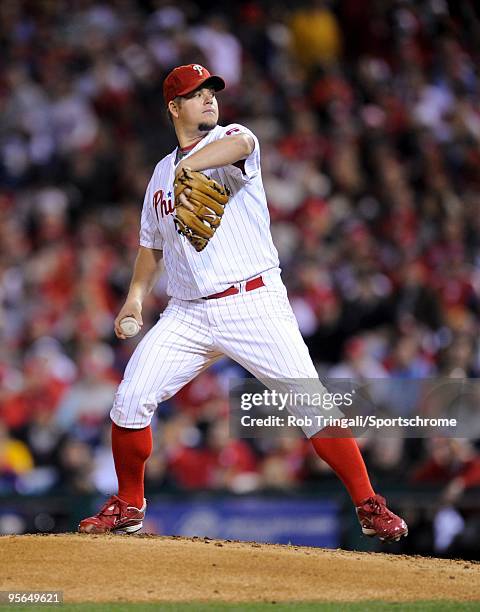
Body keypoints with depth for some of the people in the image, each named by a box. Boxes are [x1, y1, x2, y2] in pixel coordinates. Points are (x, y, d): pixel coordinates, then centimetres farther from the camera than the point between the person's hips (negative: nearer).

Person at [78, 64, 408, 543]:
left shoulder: (229, 141, 1)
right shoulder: (161, 172, 18)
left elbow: (242, 143, -27)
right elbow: (151, 244, 28)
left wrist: (189, 165, -43)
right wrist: (136, 296, 11)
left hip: (254, 303, -5)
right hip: (187, 314, 5)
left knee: (312, 404, -15)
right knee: (129, 402, -5)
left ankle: (370, 508, -8)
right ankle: (128, 507, 14)